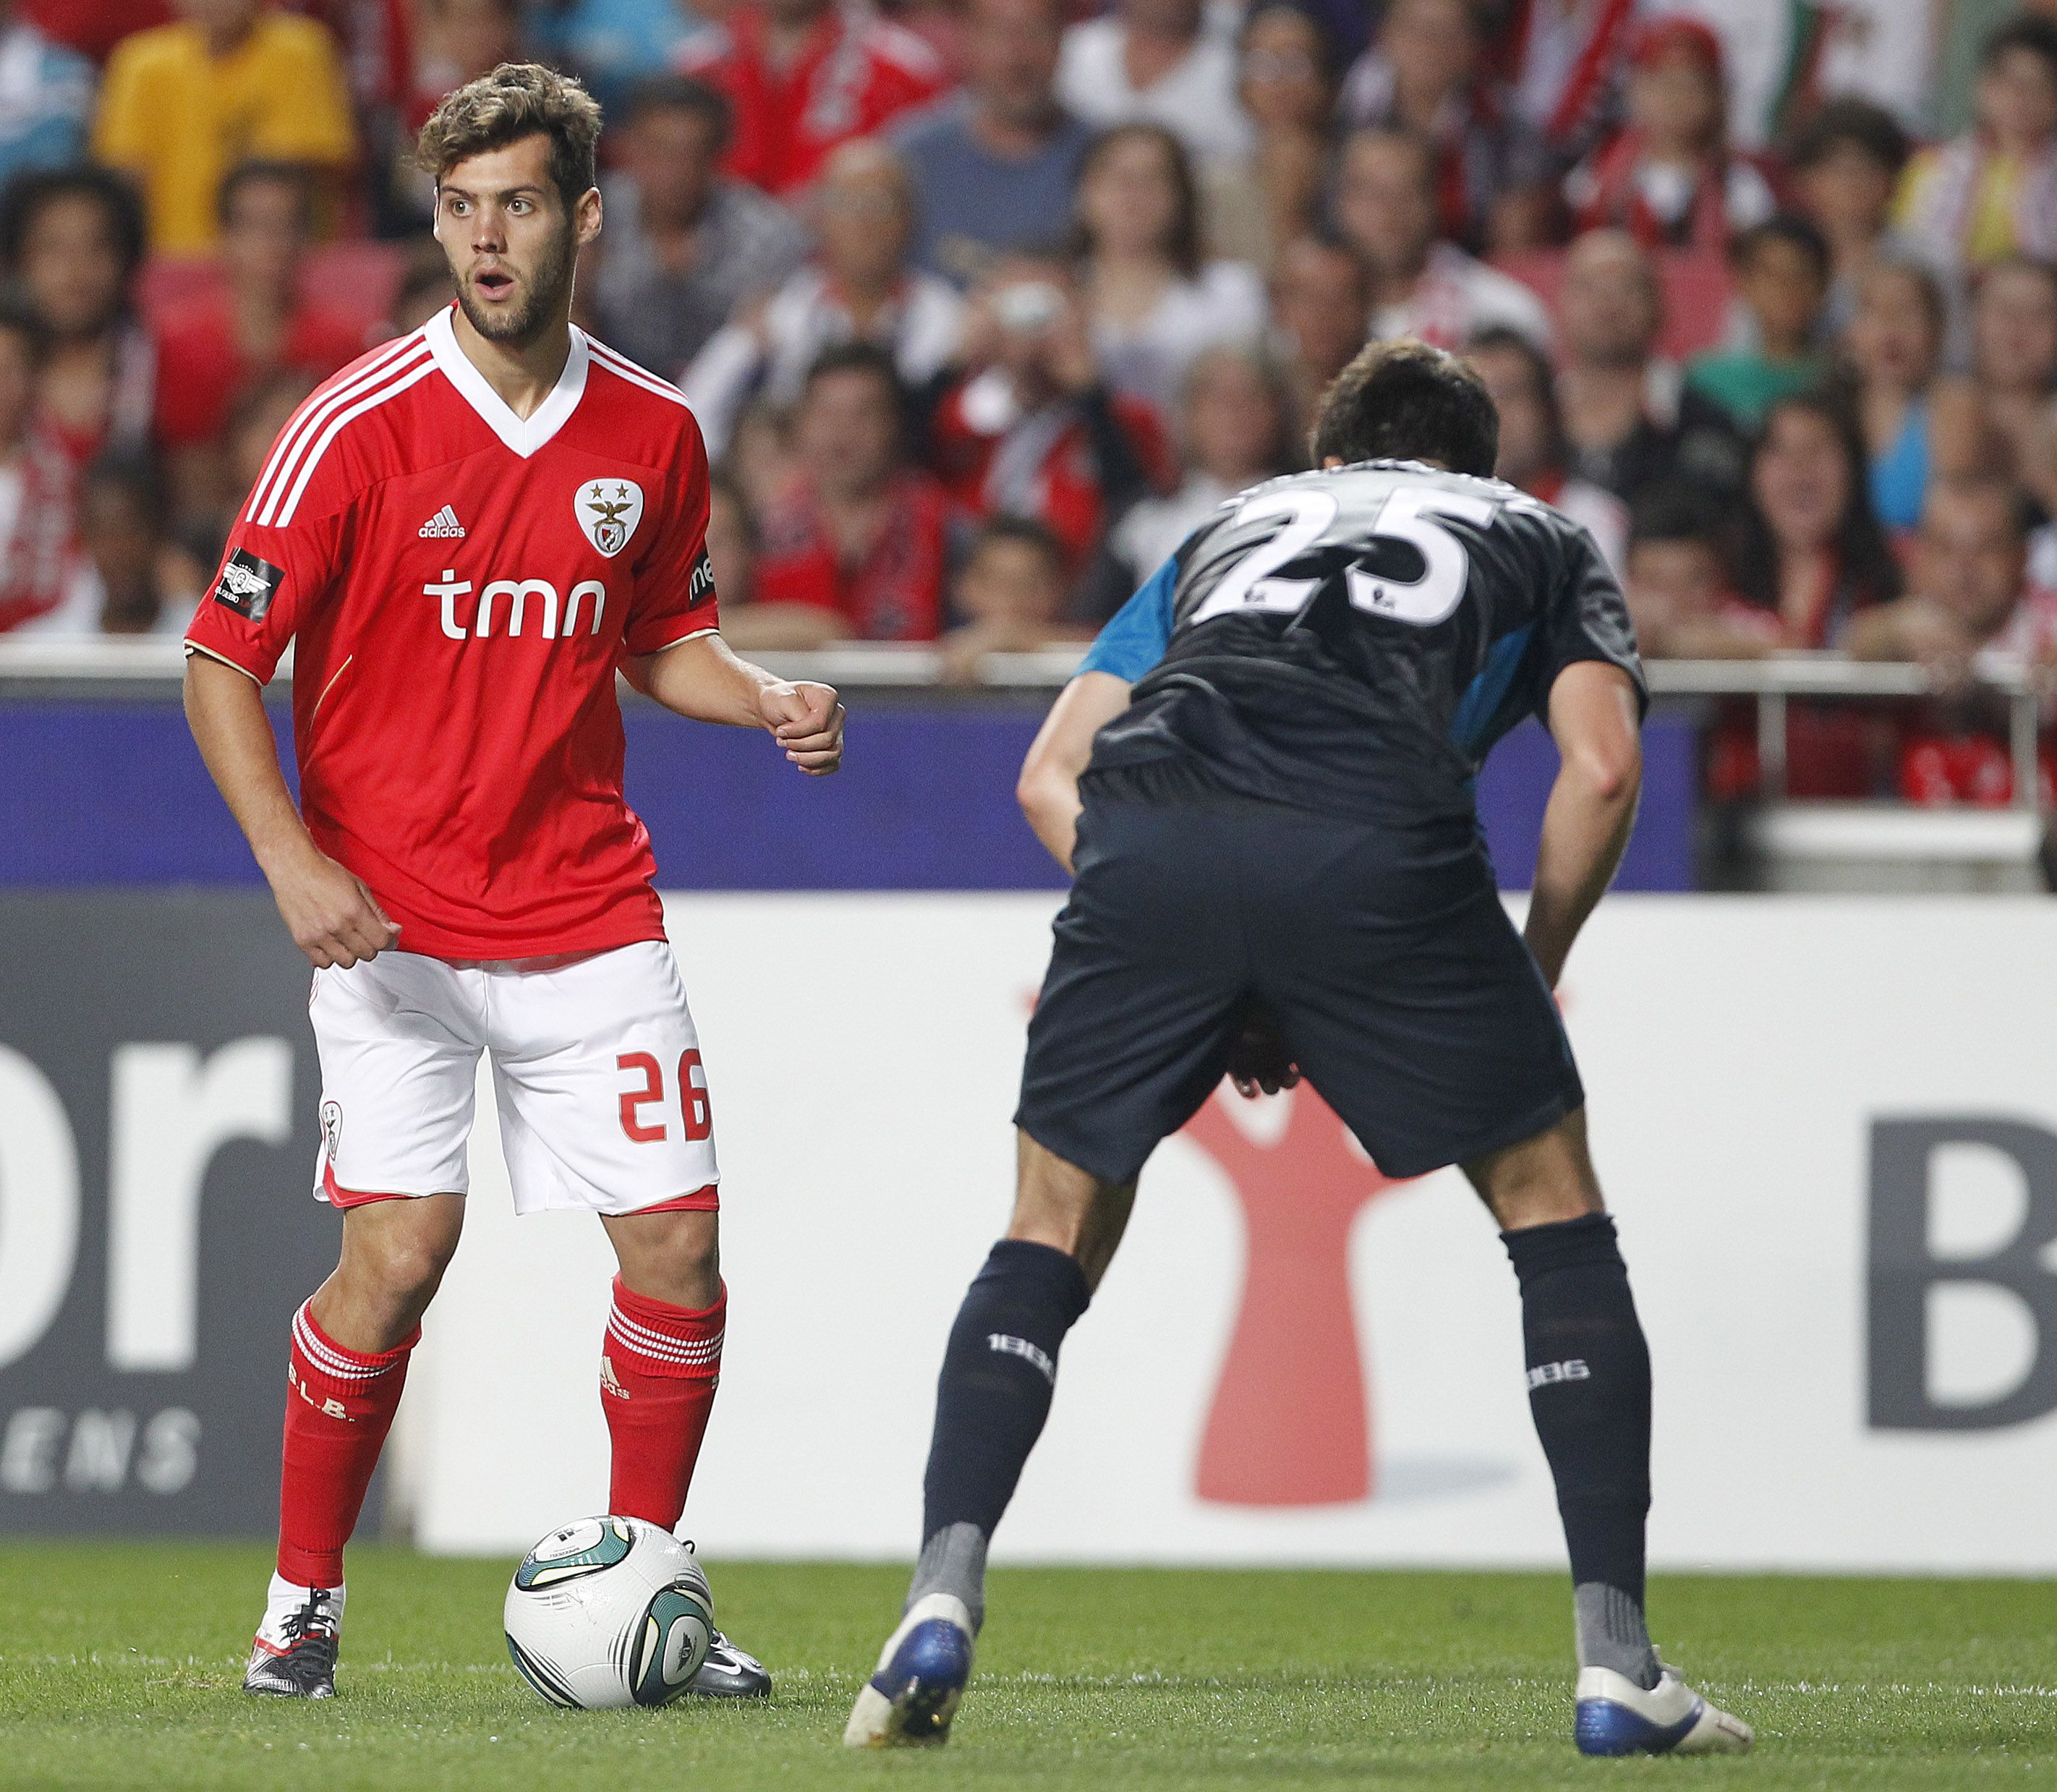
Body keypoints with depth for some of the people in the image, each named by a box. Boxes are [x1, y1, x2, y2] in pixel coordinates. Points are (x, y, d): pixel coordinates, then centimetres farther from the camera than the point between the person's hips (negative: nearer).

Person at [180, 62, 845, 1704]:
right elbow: (223, 659, -6)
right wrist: (292, 861, -17)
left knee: (677, 1246, -3)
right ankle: (304, 1600, 2)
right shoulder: (359, 426, -9)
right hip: (391, 920, -4)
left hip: (587, 915, 4)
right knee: (400, 1248, -14)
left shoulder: (652, 432, 4)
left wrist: (770, 702, -1)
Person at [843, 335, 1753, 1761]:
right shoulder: (1543, 538, 33)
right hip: (1377, 837, -2)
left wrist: (1218, 992, 26)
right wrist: (1535, 976, 24)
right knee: (1553, 1209, 16)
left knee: (1056, 1230, 18)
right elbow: (1602, 765, 12)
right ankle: (1618, 1661, 11)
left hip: (1146, 837, 2)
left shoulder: (1237, 529, 39)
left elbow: (1050, 772, 27)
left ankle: (943, 1596, -2)